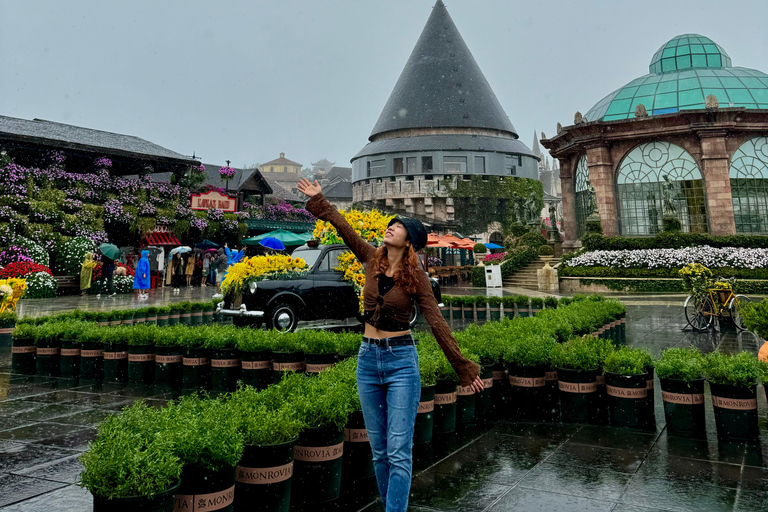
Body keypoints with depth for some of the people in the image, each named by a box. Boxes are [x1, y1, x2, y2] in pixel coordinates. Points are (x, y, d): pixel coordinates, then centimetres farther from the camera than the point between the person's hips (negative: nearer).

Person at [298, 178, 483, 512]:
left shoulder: (416, 278, -7)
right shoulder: (373, 260, 4)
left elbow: (437, 324, -8)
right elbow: (344, 228, 7)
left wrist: (464, 368, -9)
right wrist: (318, 201, 9)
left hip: (401, 361, -4)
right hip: (367, 359, 5)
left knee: (399, 451, -5)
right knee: (379, 449, 12)